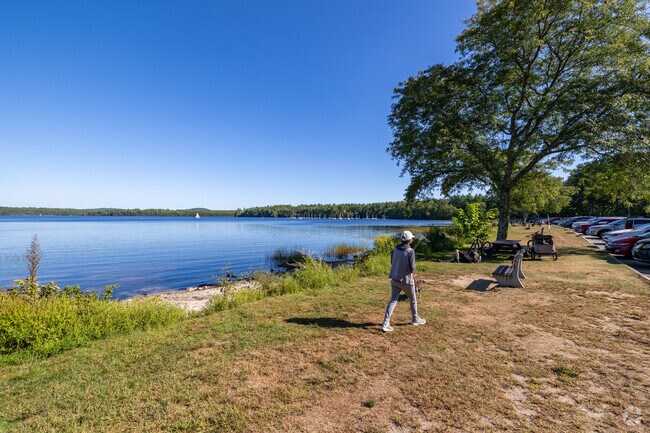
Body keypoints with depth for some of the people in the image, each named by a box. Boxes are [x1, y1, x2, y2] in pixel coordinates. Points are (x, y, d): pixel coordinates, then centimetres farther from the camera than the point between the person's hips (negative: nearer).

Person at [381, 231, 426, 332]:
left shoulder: (395, 249, -1)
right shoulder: (410, 251, -19)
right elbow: (412, 268, -19)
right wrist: (411, 269, 4)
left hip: (394, 278, 5)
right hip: (406, 280, -5)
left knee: (393, 300, 6)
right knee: (413, 299, 20)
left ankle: (385, 324, -3)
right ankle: (415, 319, 39)